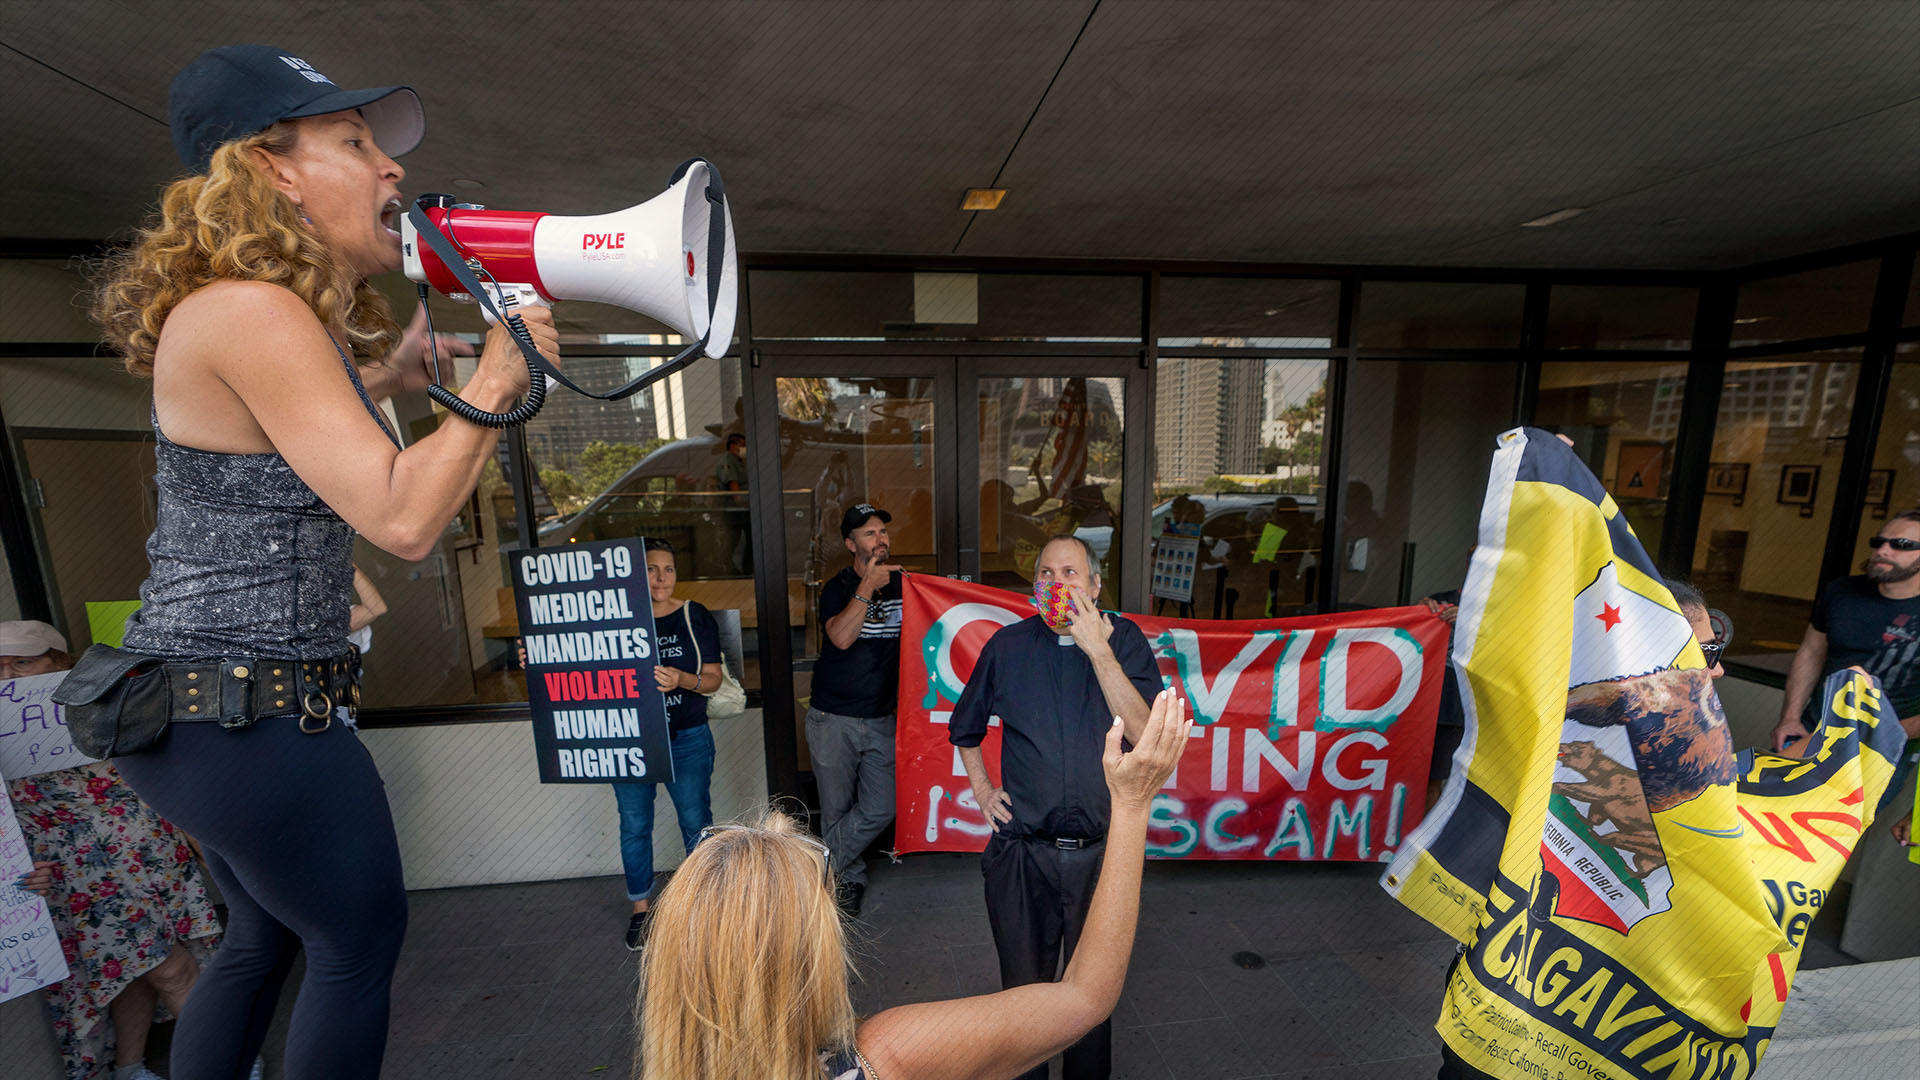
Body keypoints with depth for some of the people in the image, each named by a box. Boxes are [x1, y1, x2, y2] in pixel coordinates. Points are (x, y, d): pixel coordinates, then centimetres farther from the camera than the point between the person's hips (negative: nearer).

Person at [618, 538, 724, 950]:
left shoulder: (696, 617, -5)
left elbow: (713, 679, -6)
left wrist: (683, 679, -26)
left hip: (686, 738, -1)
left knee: (696, 822, 10)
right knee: (634, 827, 14)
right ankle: (640, 910, 36)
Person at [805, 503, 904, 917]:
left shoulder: (903, 584, 6)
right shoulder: (838, 588, -6)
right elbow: (841, 637, -23)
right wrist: (867, 588, -26)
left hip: (880, 719, 4)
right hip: (833, 718, -3)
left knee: (880, 809, 0)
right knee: (837, 808, 9)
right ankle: (849, 879, 32)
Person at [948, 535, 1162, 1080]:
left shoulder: (1124, 640, -5)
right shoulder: (1008, 645, -2)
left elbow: (1146, 735, -18)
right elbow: (964, 727, 14)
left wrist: (1099, 651, -23)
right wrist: (981, 789, 4)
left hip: (1103, 850, 0)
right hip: (1022, 852, 1)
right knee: (1024, 987, 19)